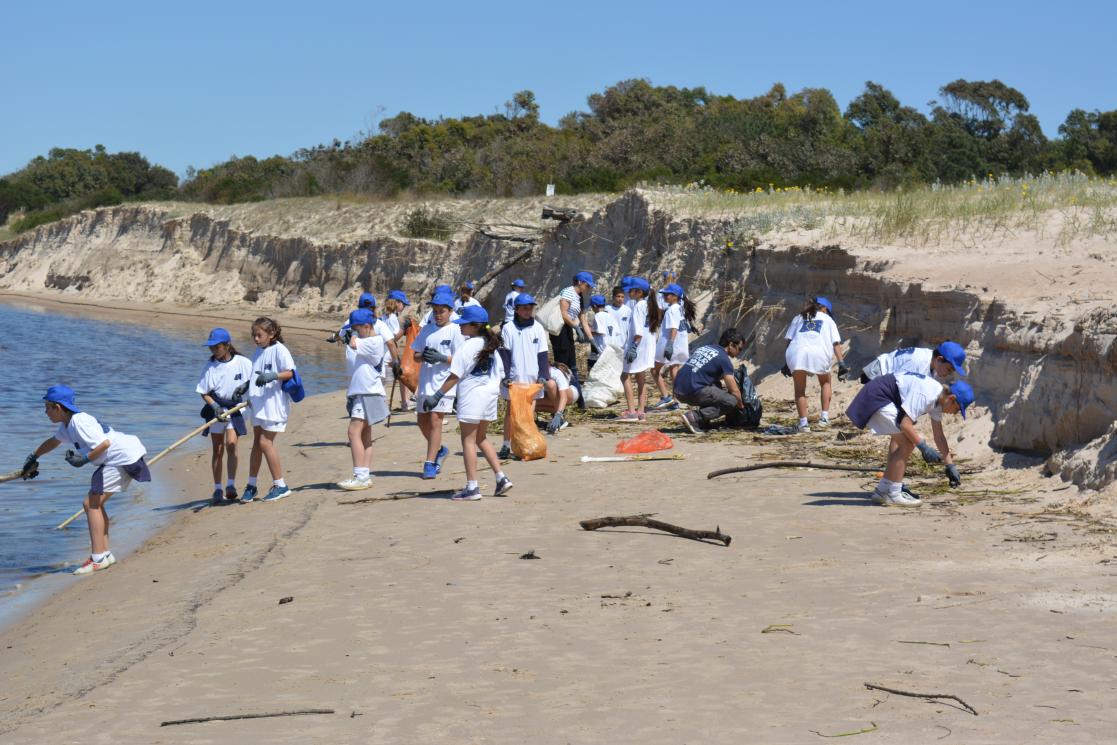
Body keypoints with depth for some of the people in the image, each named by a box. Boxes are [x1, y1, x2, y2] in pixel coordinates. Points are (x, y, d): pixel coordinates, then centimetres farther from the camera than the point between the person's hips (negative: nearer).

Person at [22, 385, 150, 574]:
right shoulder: (67, 424, 14)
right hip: (122, 458, 10)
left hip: (123, 457, -10)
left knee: (92, 503, -10)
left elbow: (104, 443, -26)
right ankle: (105, 554, 18)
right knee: (94, 503, 14)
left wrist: (84, 459, -17)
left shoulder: (79, 422, -18)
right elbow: (53, 441, 34)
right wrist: (33, 458, 46)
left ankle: (98, 558, -10)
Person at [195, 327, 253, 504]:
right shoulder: (210, 366, -5)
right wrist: (215, 407, -17)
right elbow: (203, 392, -3)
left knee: (231, 445, -18)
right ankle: (217, 490, 12)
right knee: (217, 450, 6)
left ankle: (231, 486, -14)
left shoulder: (243, 363, -9)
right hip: (216, 409, 2)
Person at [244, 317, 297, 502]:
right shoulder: (259, 351, 13)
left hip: (274, 403, -8)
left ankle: (280, 485, -2)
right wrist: (246, 385, 8)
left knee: (265, 442, -10)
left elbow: (290, 372, -17)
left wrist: (272, 375, -30)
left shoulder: (279, 350, -11)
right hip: (259, 404, 8)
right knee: (257, 443, 13)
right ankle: (251, 485, 21)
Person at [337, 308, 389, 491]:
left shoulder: (375, 341, -12)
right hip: (359, 392, 10)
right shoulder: (365, 342, 16)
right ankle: (366, 476, 13)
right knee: (365, 435, 10)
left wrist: (353, 336, -1)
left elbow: (354, 345, -21)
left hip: (369, 392, -10)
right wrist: (345, 338, 6)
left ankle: (360, 477, -19)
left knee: (354, 432, -16)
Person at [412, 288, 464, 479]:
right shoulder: (427, 329, 12)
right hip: (425, 382, 6)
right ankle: (439, 449, 37)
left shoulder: (455, 330, -4)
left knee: (435, 420, -12)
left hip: (444, 382, -6)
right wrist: (423, 356, -9)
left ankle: (430, 463, -8)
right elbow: (415, 355, 13)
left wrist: (441, 358, -21)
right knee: (423, 421, 13)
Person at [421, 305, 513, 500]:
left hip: (471, 395, -8)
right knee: (481, 438, 20)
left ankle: (472, 487, -2)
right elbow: (500, 373, 14)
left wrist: (438, 395, -13)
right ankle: (501, 478, 13)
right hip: (490, 394, 8)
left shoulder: (467, 346, -13)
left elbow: (455, 375, -16)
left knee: (468, 440, 0)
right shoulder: (490, 346, 10)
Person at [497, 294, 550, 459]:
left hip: (533, 377, 2)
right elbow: (504, 354, -2)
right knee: (511, 410, 0)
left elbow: (542, 354, 8)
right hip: (514, 377, -2)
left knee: (530, 411, 5)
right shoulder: (508, 329, 0)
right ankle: (506, 445, 4)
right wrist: (505, 375, -10)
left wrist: (543, 375, 0)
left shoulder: (538, 328, 7)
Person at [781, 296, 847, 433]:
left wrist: (786, 364, 19)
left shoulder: (799, 318, 31)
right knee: (825, 383, 25)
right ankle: (824, 417, 16)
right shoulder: (827, 319, 28)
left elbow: (789, 340, 20)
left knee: (800, 389, 14)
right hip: (819, 352, -1)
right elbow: (836, 343, 15)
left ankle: (803, 423, 4)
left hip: (796, 351, 1)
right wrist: (841, 364, 10)